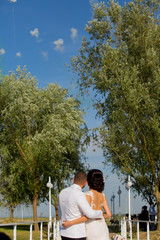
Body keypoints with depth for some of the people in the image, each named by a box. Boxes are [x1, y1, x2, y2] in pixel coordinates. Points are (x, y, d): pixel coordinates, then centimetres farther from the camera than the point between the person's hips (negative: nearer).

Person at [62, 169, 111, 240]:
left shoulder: (88, 195, -13)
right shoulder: (102, 195, 7)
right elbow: (108, 214, 8)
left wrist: (70, 223, -18)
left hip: (91, 231, -5)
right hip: (102, 229, 6)